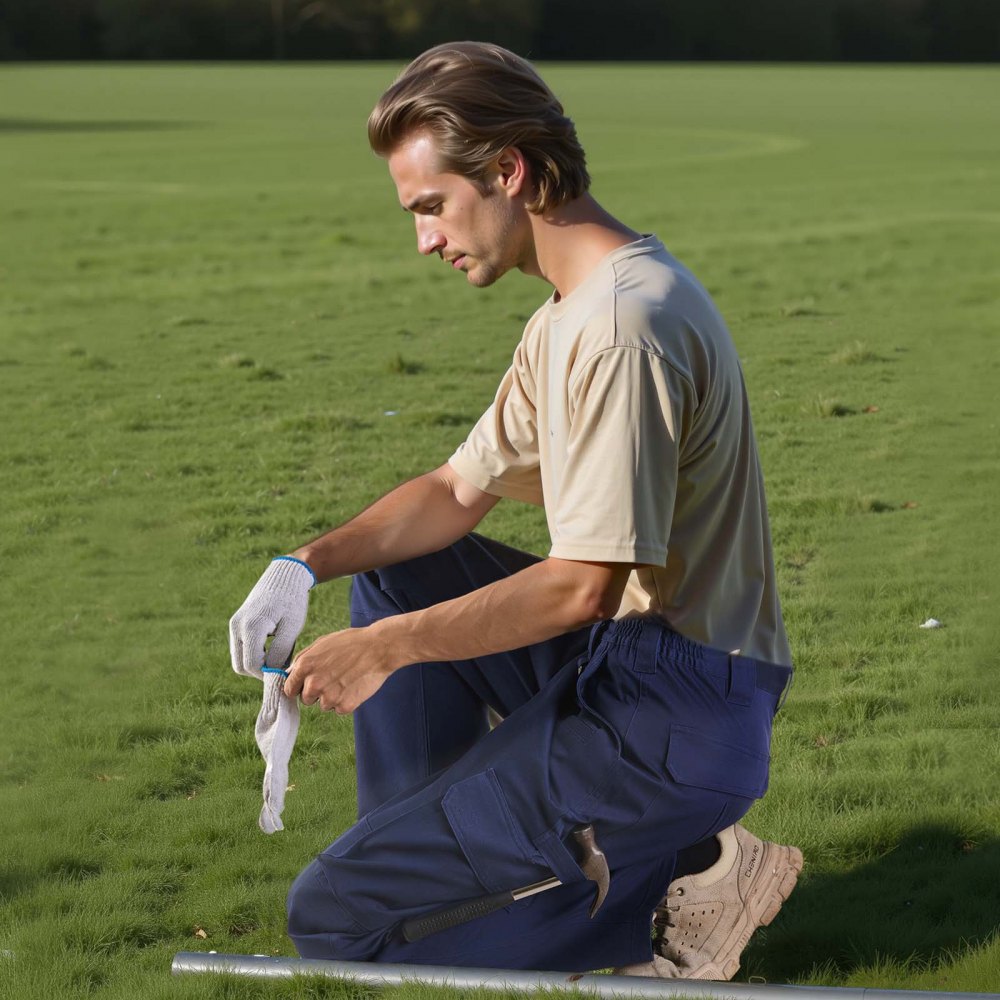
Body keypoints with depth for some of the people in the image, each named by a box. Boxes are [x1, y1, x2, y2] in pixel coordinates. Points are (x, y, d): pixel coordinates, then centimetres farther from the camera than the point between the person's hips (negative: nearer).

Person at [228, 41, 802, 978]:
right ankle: (410, 858, 13)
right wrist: (307, 565, 3)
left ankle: (674, 882, -6)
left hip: (678, 716, -10)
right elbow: (460, 490, 18)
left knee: (332, 918, -9)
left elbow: (584, 584, -24)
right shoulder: (571, 311, 14)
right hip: (619, 654, 10)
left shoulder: (622, 325, -20)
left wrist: (385, 650, -19)